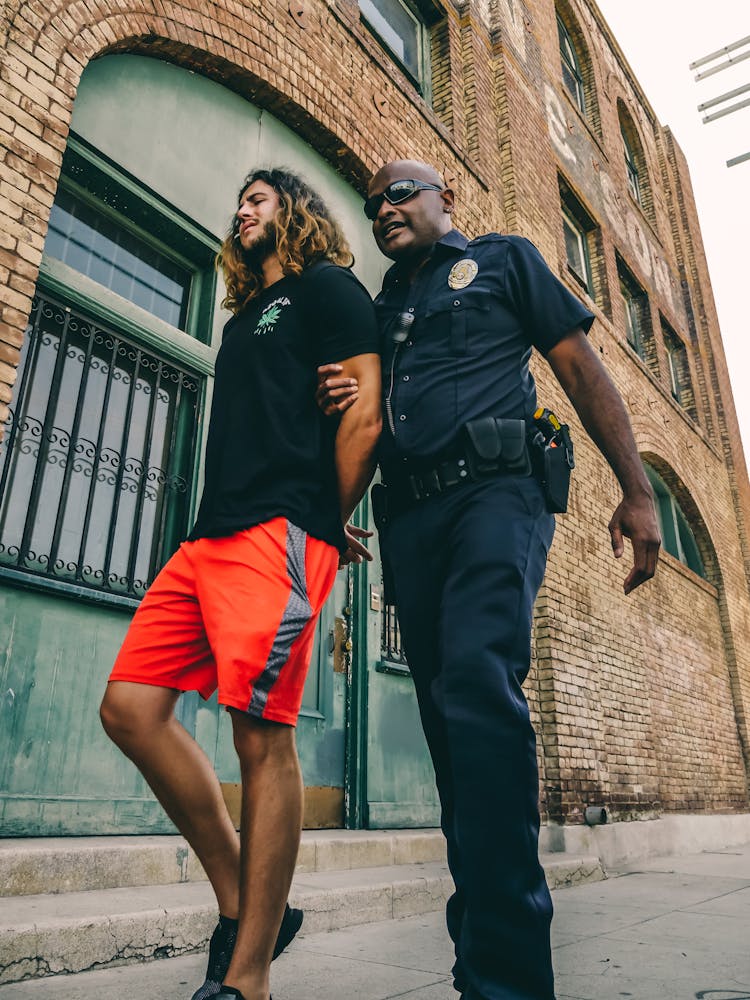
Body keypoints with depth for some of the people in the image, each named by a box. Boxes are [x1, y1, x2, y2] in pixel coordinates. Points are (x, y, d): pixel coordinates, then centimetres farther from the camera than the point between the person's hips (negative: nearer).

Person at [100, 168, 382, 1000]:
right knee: (130, 707, 0)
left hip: (277, 533, -9)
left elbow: (365, 413, -5)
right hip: (212, 535, 9)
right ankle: (240, 907, 10)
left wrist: (325, 527, -1)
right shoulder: (246, 316, 31)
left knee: (261, 735, -10)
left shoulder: (325, 286, 8)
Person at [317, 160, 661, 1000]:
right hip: (408, 515, 5)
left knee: (478, 684, -26)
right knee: (451, 719, 4)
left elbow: (581, 369, 7)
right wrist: (338, 403, 3)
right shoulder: (374, 312, 28)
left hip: (495, 489, -5)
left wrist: (636, 490, -4)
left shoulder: (502, 260, 16)